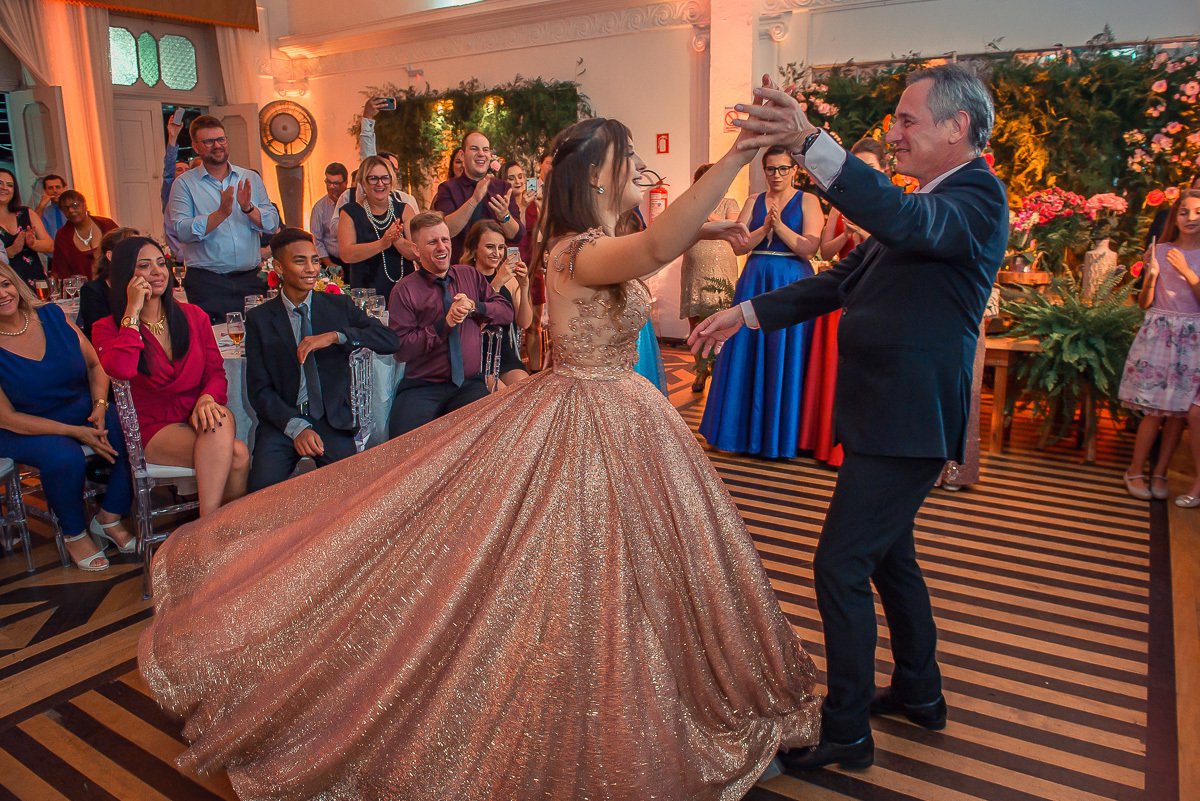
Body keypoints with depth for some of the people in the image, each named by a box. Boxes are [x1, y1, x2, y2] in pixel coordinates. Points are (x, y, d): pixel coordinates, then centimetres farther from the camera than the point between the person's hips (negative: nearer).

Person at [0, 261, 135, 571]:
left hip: (84, 411, 4)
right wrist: (76, 432, -21)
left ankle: (108, 519, 0)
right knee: (65, 458, -34)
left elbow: (95, 364, 7)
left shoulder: (52, 316, -3)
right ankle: (74, 533, -5)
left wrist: (100, 406, -12)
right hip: (28, 428, -4)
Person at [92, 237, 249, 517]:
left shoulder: (193, 316, 11)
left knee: (220, 419, -36)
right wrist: (133, 311, -14)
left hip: (197, 420, 4)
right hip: (152, 429, -4)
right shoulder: (107, 329, 2)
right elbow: (122, 371, -21)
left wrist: (207, 398, -15)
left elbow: (216, 372, 9)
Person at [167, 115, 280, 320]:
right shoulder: (184, 183, 3)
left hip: (250, 279, 2)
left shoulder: (251, 179, 12)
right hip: (207, 282, -2)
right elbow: (182, 231, -10)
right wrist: (221, 213, -21)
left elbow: (273, 223, 3)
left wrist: (248, 208, -15)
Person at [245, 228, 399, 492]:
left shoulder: (340, 305, 8)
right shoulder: (259, 318, 6)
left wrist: (335, 336, -21)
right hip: (282, 422, 0)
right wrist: (296, 427, -15)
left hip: (332, 421, 0)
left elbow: (390, 341, -6)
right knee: (264, 490, -25)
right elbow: (258, 389, 2)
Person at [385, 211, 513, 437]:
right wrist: (445, 323, -15)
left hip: (469, 385, 3)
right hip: (422, 389, -2)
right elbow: (401, 349, -8)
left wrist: (474, 306, -8)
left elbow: (507, 312, 10)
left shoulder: (471, 276, 14)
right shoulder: (405, 290, 0)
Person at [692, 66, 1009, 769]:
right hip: (885, 414, 10)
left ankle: (847, 731, 12)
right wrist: (746, 313, 11)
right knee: (888, 555, 21)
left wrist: (810, 142, -48)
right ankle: (920, 692, 39)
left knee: (841, 565, -5)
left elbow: (905, 220, -37)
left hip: (906, 422, -10)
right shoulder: (927, 201, 17)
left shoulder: (977, 197, -13)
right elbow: (840, 282, 17)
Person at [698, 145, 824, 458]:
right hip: (755, 283, 4)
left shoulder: (807, 201, 2)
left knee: (785, 358, -1)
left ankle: (782, 434, 11)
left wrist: (780, 226, -17)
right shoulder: (754, 202, 12)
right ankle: (750, 431, 16)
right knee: (750, 356, 4)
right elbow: (739, 245, 1)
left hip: (793, 283, -3)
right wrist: (765, 227, -14)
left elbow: (809, 248, -10)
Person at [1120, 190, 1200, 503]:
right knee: (1156, 410, -4)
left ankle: (1159, 474, 13)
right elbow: (1144, 303, 2)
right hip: (1158, 333, -1)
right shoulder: (1161, 251, 3)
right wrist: (1151, 274, -15)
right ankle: (1135, 471, 10)